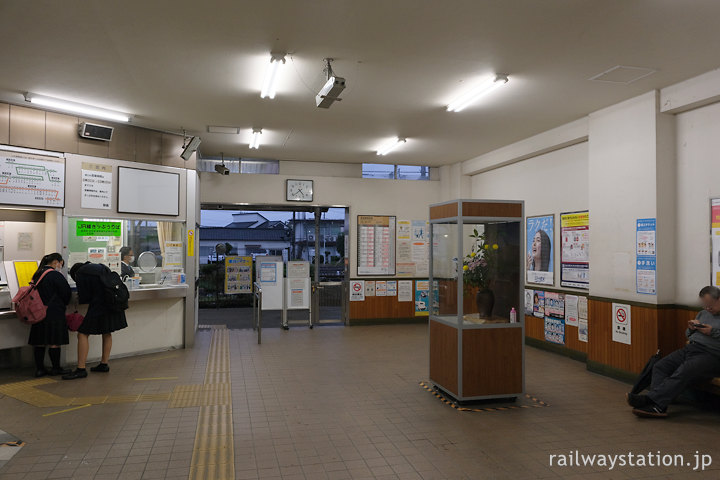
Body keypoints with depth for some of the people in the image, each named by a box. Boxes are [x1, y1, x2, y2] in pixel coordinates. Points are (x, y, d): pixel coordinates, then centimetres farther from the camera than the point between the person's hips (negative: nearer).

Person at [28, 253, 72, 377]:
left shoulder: (37, 275, 11)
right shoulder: (55, 275, -13)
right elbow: (66, 292, -9)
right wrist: (64, 304, 11)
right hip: (54, 312, -8)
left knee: (39, 342, 9)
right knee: (54, 342, 0)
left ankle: (39, 368, 14)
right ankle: (56, 368, 7)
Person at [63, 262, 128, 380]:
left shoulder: (80, 273, -1)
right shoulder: (101, 267, 19)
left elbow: (84, 297, -3)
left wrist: (80, 299, 20)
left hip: (99, 306, -8)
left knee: (83, 334, -2)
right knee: (107, 333, 19)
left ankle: (81, 369, -4)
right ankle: (104, 364, 28)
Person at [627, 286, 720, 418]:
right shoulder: (703, 313, 25)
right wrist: (691, 328, 9)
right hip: (690, 348, 8)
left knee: (682, 373, -31)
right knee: (660, 366, -14)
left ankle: (650, 399, -37)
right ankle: (659, 407, -28)